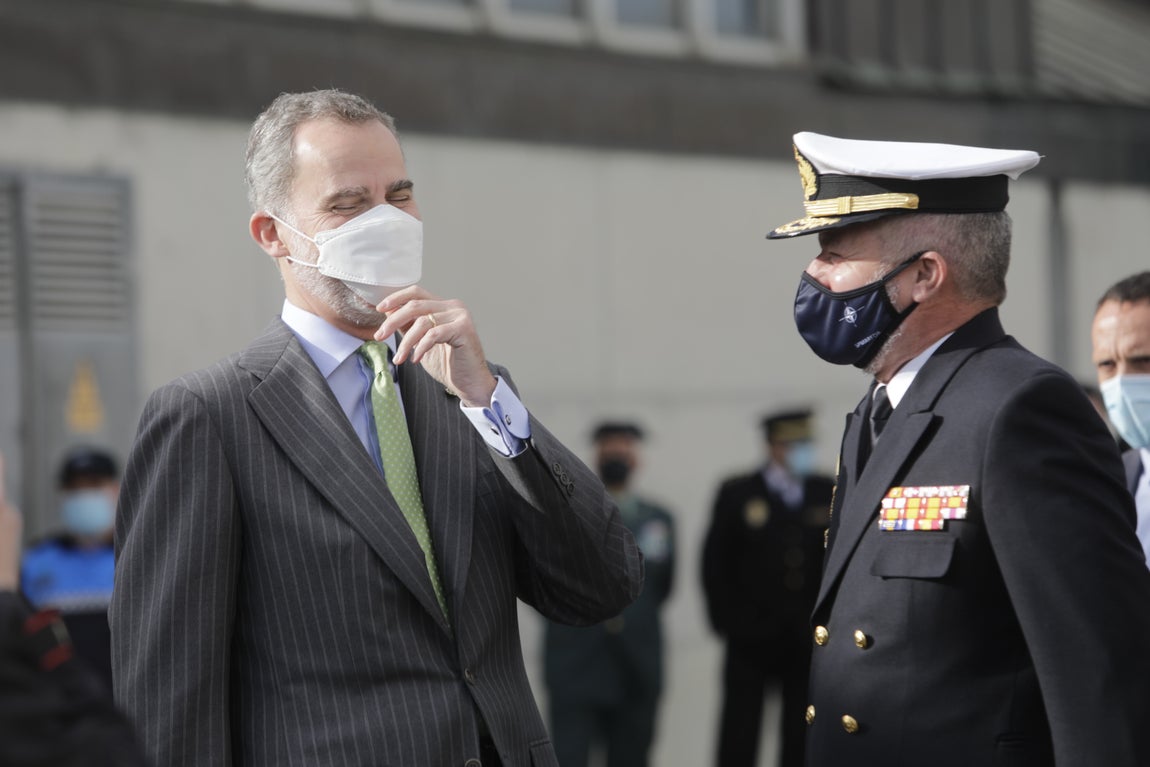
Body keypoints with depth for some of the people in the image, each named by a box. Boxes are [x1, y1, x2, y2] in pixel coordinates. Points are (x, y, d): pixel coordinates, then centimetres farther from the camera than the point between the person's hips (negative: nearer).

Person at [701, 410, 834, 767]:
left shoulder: (829, 494, 8)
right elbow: (715, 564, 0)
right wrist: (727, 620, -6)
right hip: (752, 640, -2)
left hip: (809, 641, 2)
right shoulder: (736, 494, 2)